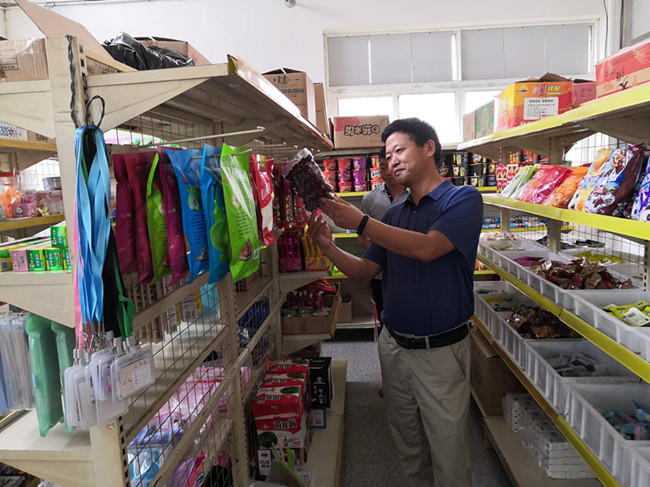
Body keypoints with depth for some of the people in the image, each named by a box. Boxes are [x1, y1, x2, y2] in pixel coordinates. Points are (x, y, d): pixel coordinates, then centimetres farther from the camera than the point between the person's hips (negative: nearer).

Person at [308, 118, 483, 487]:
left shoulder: (463, 199, -9)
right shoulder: (395, 214, 8)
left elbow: (427, 248, -26)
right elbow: (365, 272, 8)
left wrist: (360, 222, -27)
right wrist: (329, 247, -9)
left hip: (440, 351, -5)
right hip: (394, 345, 6)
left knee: (448, 447, 9)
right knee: (406, 440, 21)